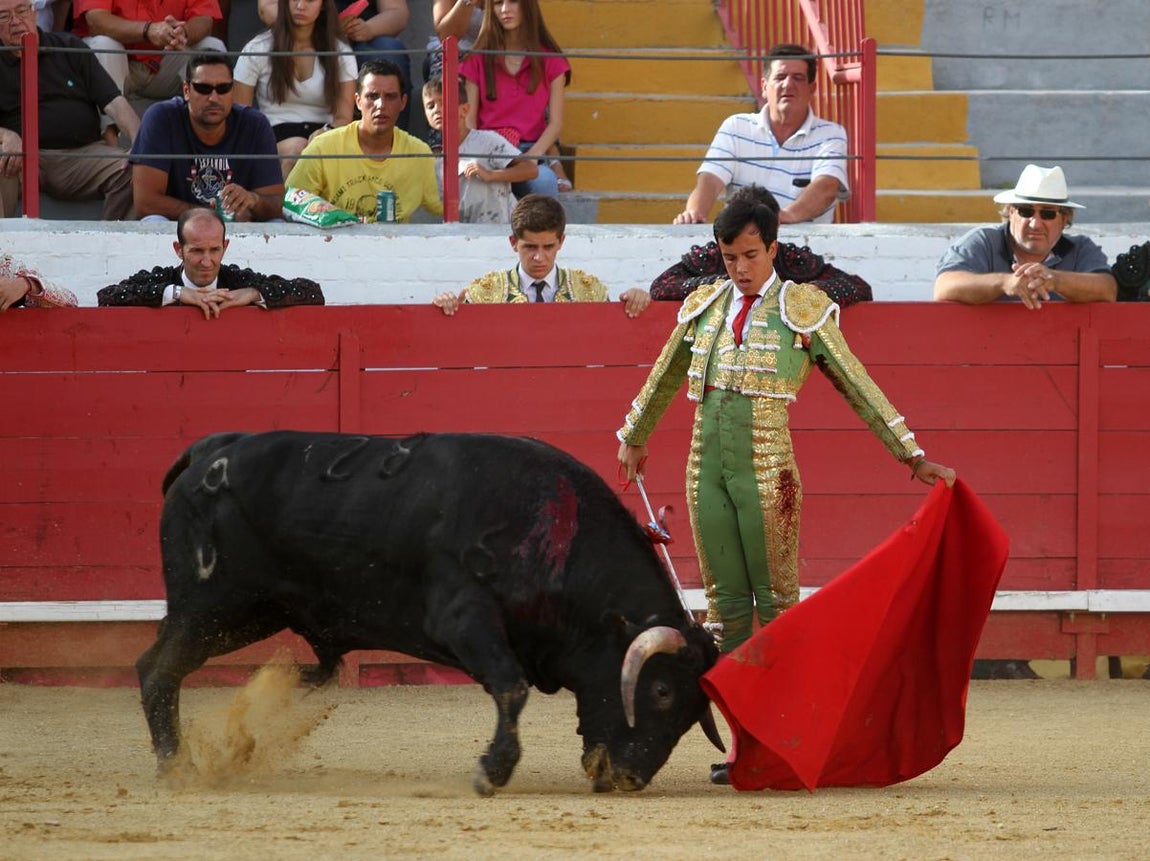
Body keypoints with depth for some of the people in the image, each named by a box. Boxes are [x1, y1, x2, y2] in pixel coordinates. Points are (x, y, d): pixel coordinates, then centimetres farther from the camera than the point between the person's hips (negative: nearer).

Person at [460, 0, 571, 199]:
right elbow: (469, 120, 7)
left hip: (531, 151, 0)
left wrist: (530, 158, -12)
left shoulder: (550, 60, 11)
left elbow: (555, 123, 6)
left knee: (544, 182, -37)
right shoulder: (478, 60, 13)